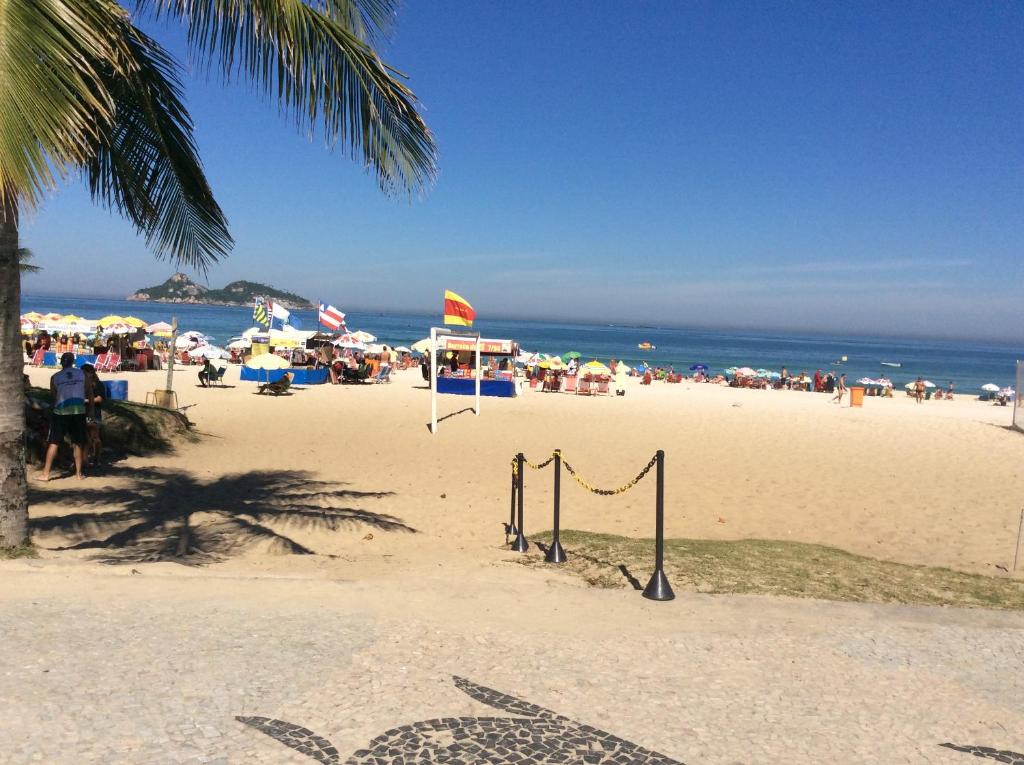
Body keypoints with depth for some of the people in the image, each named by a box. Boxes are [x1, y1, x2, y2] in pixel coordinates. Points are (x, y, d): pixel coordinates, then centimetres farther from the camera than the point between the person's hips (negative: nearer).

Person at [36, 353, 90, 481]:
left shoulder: (55, 377, 3)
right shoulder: (82, 374, 4)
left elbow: (54, 396, 10)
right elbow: (90, 394, 8)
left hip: (61, 412, -1)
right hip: (78, 411, 1)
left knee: (53, 443, 4)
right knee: (78, 444, 8)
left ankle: (45, 473, 2)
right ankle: (78, 473, 11)